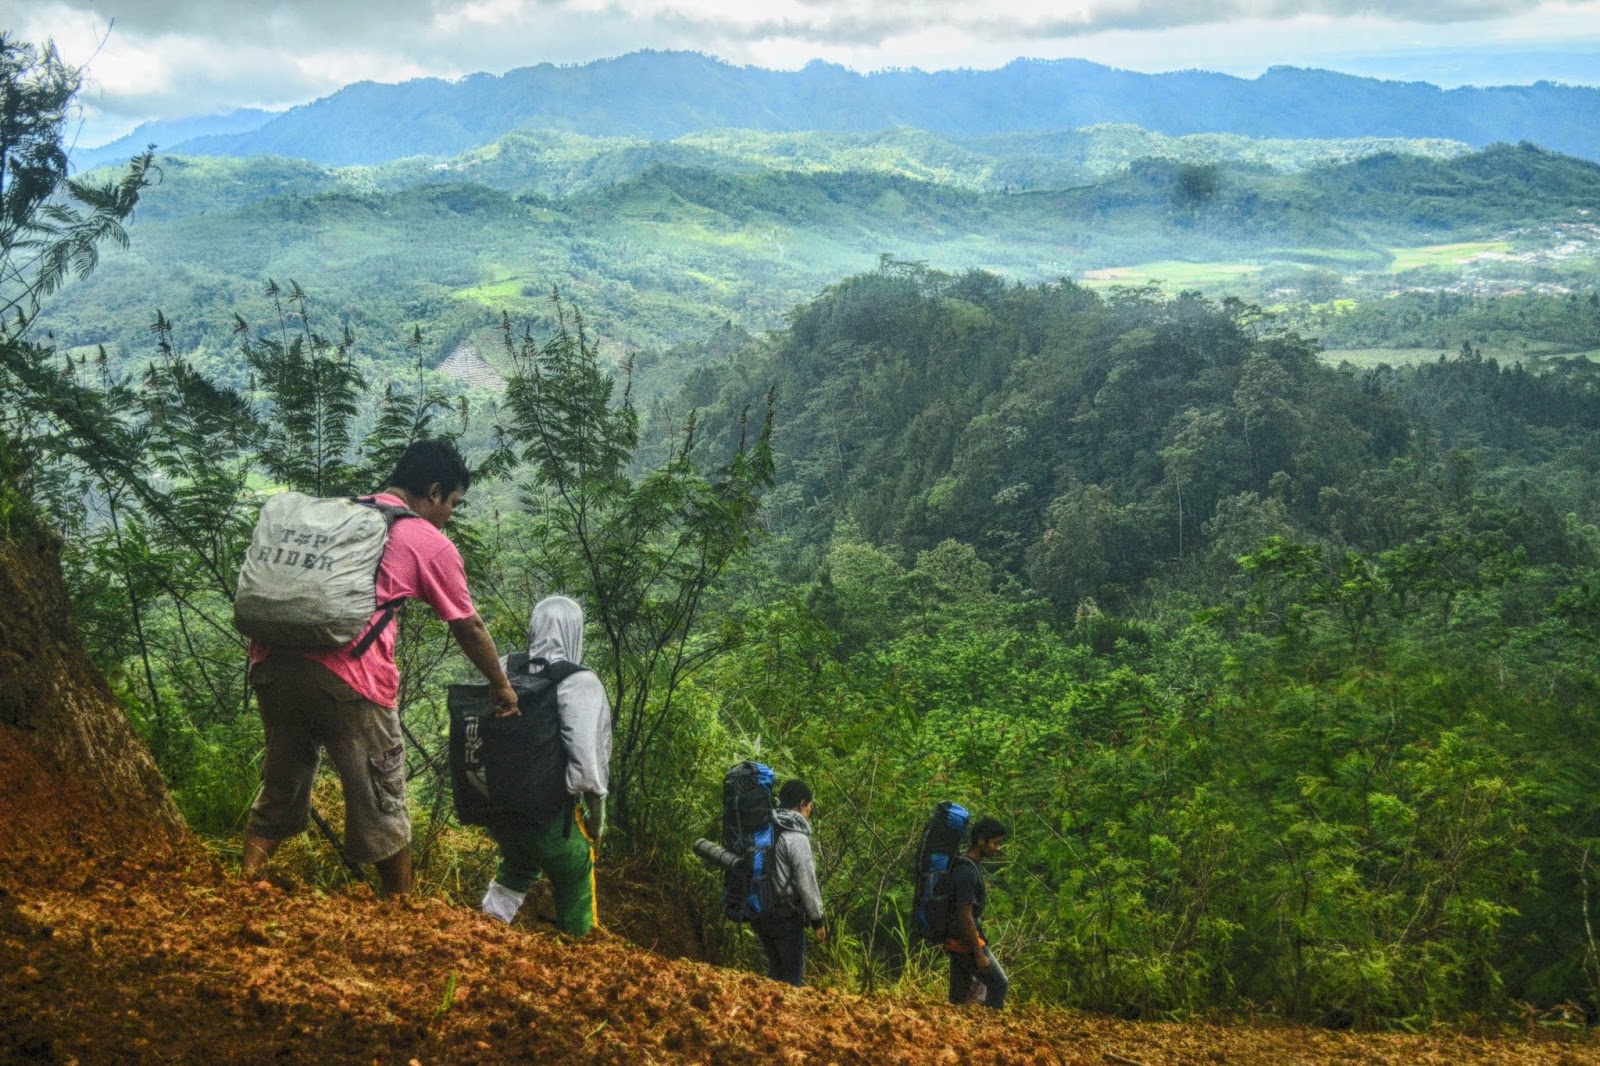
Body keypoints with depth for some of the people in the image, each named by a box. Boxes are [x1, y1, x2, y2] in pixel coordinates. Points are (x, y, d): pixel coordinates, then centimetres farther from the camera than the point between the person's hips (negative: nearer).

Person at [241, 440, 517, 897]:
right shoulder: (429, 542, 8)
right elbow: (469, 628, 16)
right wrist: (501, 686, 30)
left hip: (271, 661, 5)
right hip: (347, 677, -5)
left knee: (278, 790, 21)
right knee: (382, 804, 10)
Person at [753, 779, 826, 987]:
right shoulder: (796, 837, -16)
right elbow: (806, 882, -15)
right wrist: (817, 921, -7)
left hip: (760, 914, 7)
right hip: (786, 917, -7)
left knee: (775, 970, 19)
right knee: (792, 976, 3)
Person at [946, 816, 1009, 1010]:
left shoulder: (971, 866, 11)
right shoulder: (967, 871, -21)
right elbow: (965, 916, -23)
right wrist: (979, 954, -21)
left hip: (956, 943, 10)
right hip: (967, 943, -10)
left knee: (960, 995, 12)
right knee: (999, 984, 0)